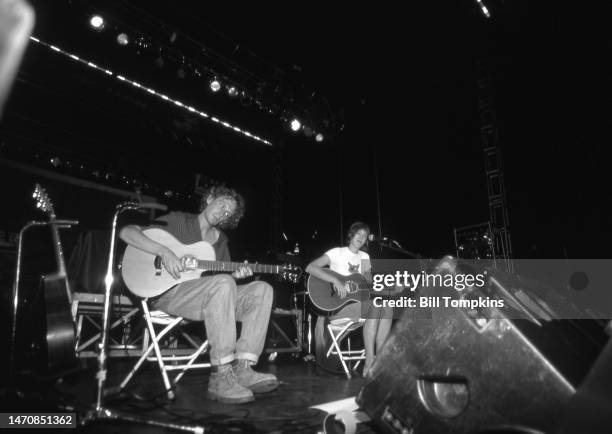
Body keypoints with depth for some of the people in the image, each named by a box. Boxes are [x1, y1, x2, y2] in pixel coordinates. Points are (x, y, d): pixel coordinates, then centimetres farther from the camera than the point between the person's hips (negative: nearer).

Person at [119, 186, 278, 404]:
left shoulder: (221, 240, 20)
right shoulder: (178, 221, 4)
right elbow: (126, 232, -3)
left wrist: (236, 275, -6)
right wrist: (164, 251, -18)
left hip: (211, 299, 6)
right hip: (168, 293, -6)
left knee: (262, 289, -14)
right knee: (222, 283, -36)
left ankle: (242, 369, -25)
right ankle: (220, 376, -35)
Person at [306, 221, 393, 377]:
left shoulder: (364, 257, 16)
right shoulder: (337, 253, -3)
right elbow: (310, 268, -17)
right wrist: (335, 280, -28)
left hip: (357, 302, 6)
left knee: (387, 308, -20)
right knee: (375, 306, -30)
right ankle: (369, 360, -30)